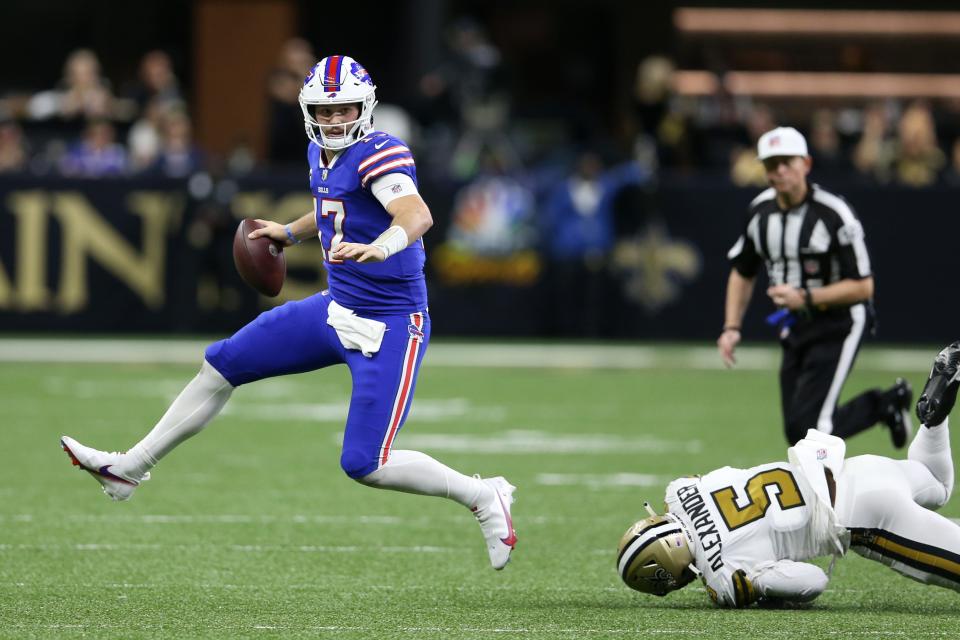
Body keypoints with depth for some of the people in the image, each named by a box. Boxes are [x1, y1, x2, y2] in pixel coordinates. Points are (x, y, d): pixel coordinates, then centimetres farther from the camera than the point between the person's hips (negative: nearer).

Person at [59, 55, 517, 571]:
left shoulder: (378, 155, -21)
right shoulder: (322, 154, 6)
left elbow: (417, 215, -40)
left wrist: (380, 247, -58)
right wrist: (291, 233, 37)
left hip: (388, 328, -9)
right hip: (337, 310, 9)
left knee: (364, 465, -13)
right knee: (220, 366, 11)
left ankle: (483, 497, 6)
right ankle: (130, 469, 26)